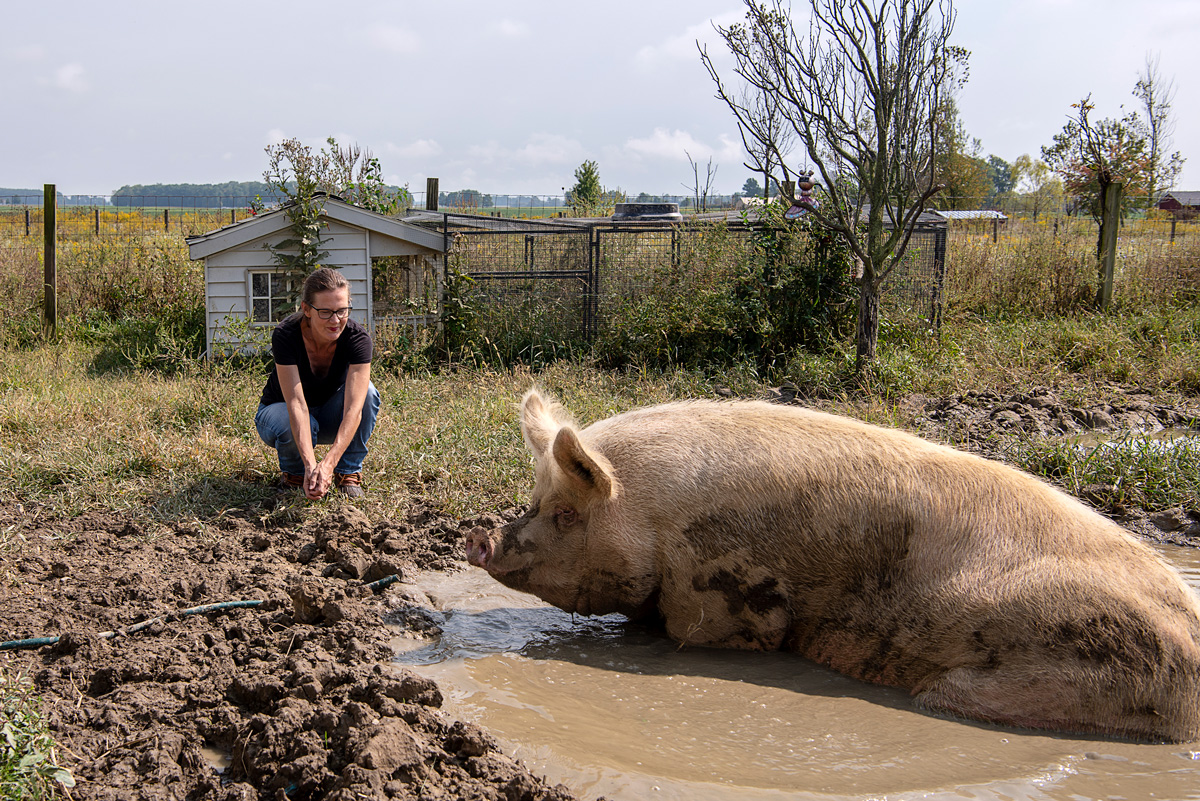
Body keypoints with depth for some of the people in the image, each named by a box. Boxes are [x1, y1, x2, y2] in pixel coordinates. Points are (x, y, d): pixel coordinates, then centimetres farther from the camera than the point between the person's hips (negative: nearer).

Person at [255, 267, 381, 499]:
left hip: (330, 417, 2)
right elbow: (296, 404, -38)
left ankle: (349, 473, -12)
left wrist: (328, 463, -51)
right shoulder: (285, 336, -30)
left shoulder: (358, 339, -27)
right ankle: (294, 471, -2)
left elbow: (353, 408, -37)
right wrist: (310, 465, -50)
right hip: (280, 411, -1)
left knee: (365, 391, -30)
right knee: (291, 426, -38)